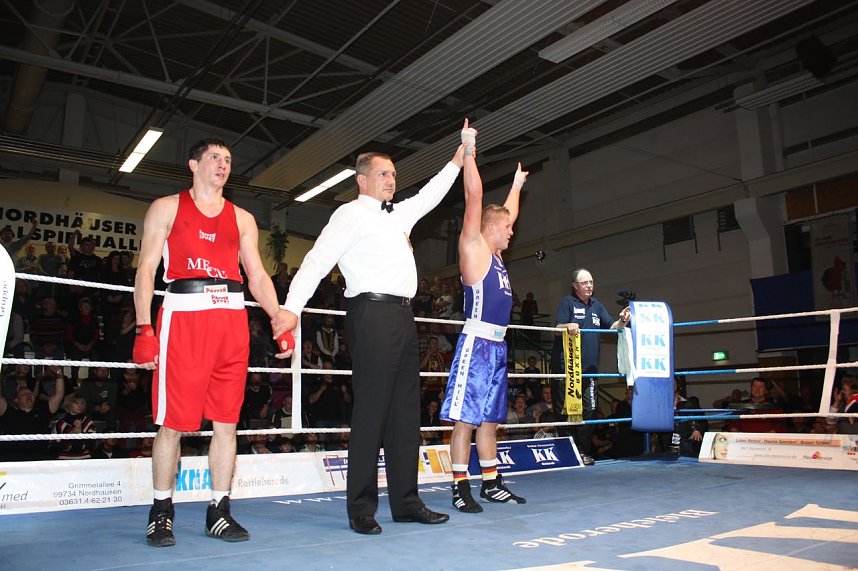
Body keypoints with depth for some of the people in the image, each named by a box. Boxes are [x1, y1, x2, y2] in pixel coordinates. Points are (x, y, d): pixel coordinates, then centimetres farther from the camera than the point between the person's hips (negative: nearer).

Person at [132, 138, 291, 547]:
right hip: (183, 314, -3)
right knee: (172, 420, -1)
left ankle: (218, 512, 13)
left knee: (226, 420, 3)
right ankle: (161, 513, 13)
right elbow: (146, 269, 4)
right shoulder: (167, 208, 11)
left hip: (232, 317, 3)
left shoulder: (242, 218, 20)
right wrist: (144, 329, -7)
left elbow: (257, 275, 15)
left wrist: (278, 317, 0)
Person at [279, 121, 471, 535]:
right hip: (372, 314, -8)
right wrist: (291, 307, -19)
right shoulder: (352, 214, 1)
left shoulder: (399, 215, 24)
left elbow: (429, 195, 40)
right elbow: (318, 260, -8)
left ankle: (406, 501, 15)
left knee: (406, 409, 8)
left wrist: (458, 159, 40)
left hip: (402, 316, 8)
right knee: (371, 410, -8)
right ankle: (361, 508, 1)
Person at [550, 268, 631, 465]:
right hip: (566, 366, -5)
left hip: (589, 368, 5)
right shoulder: (567, 302, 2)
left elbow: (612, 327, 14)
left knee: (590, 408, 0)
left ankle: (583, 452, 8)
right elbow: (558, 329, -7)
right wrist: (568, 326, -30)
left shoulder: (597, 305, 18)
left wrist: (622, 321, -8)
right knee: (565, 410, -2)